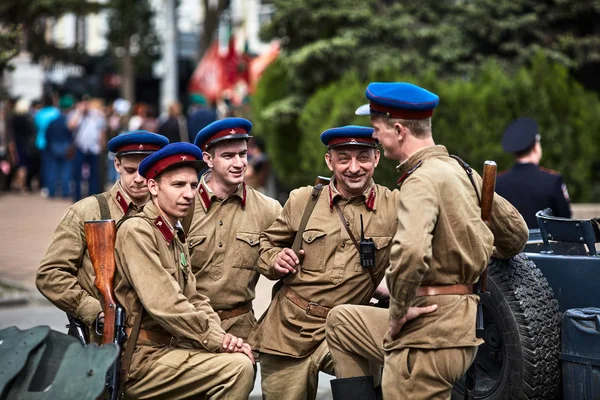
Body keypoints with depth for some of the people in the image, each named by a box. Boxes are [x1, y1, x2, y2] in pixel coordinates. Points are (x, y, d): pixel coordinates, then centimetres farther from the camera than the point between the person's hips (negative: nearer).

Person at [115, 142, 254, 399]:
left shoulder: (177, 238, 17)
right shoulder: (136, 231, -14)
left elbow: (194, 300, 11)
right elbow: (164, 305, -22)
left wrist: (219, 335, -8)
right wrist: (215, 339, -16)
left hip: (167, 347, 9)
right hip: (140, 360, -9)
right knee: (237, 366, -19)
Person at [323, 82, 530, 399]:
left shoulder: (422, 181, -18)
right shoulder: (461, 171, 11)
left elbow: (410, 254, -36)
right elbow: (516, 232, 20)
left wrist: (397, 312, -21)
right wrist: (474, 264, 30)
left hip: (429, 332, -10)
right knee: (340, 321, 24)